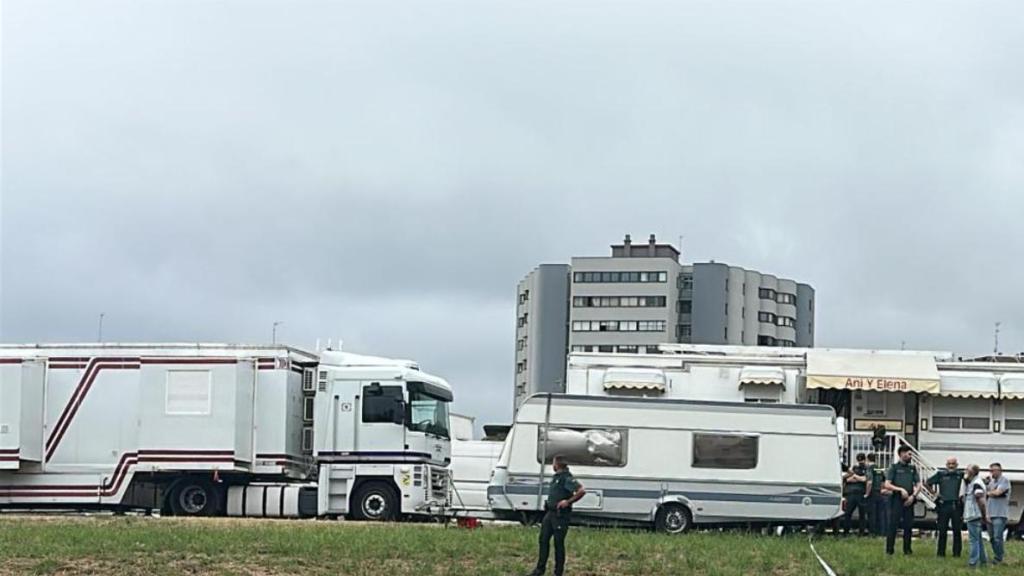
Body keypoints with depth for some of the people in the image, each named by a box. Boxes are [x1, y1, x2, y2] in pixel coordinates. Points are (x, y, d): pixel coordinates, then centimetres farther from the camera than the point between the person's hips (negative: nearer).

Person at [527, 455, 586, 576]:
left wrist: (568, 502, -21)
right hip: (550, 513, 9)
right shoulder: (556, 477, 13)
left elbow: (581, 491, -26)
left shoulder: (567, 478, -16)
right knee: (543, 539, 9)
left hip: (560, 515, -9)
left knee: (558, 543, -2)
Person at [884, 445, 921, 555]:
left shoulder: (913, 468, 14)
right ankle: (889, 549, -3)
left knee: (908, 525, 4)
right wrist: (900, 489, -15)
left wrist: (913, 495, -5)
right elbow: (887, 485, -4)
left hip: (909, 500, 4)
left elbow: (918, 485, 12)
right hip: (896, 499, -4)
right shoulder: (894, 467, 3)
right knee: (893, 525, -5)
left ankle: (907, 549, 11)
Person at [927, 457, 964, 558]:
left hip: (956, 506, 0)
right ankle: (941, 552, 9)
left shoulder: (961, 475, 6)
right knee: (942, 530, 3)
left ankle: (956, 553, 10)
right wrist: (934, 492, 7)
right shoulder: (940, 474, 7)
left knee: (957, 531, 3)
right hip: (944, 505, 0)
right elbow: (928, 483, 16)